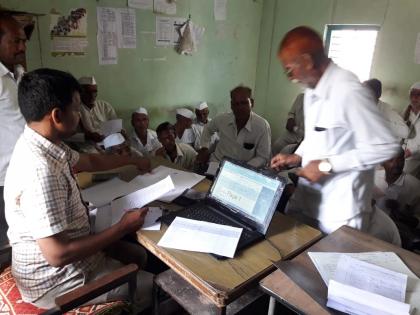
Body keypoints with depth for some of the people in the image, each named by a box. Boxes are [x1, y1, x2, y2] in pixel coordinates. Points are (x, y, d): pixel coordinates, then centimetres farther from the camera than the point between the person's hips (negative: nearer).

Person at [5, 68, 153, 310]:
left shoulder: (43, 145, -3)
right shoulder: (40, 171, -34)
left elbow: (88, 161, 17)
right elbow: (57, 254, -31)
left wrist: (134, 161, 27)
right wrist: (123, 227, -23)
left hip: (70, 251, 9)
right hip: (56, 281, -9)